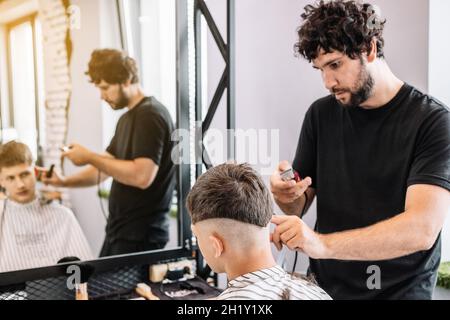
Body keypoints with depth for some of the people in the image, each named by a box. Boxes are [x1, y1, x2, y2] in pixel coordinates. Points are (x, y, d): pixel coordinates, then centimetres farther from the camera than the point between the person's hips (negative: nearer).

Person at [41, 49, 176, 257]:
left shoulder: (151, 115, -15)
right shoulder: (127, 119, 14)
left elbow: (142, 176, -26)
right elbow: (105, 169, 18)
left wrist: (90, 157, -18)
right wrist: (65, 182, 5)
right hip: (119, 230, 9)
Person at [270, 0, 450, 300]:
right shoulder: (321, 115, -2)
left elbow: (422, 229, -25)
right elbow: (299, 207, 4)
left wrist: (322, 243, -35)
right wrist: (286, 194, -18)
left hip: (401, 290, -3)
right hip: (323, 286, 4)